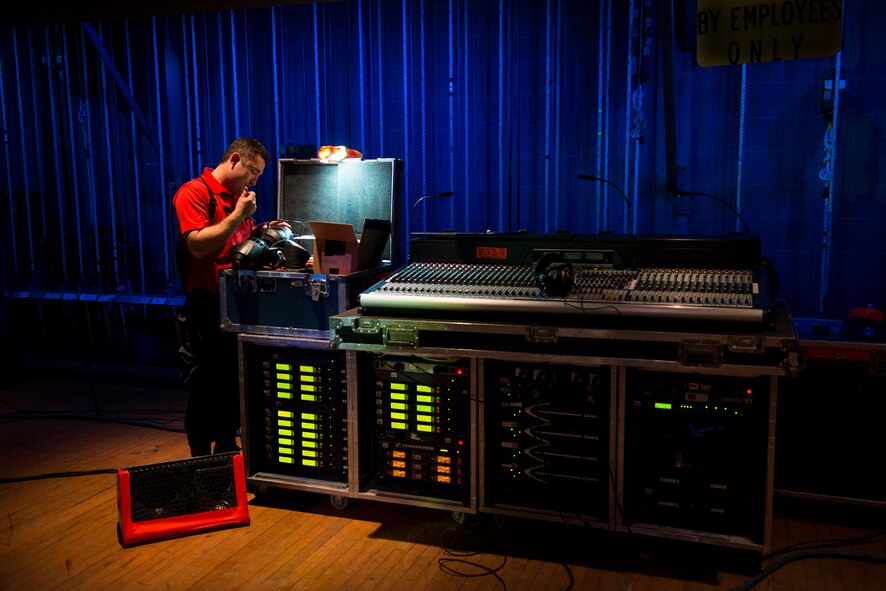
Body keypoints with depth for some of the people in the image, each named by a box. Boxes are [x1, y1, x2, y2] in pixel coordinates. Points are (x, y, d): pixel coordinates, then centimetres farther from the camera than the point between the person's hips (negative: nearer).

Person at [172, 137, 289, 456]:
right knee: (207, 388, 1)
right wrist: (238, 216, -18)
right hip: (207, 308, -8)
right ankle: (200, 462, 15)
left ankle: (226, 449, 27)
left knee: (237, 383, 13)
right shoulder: (193, 192, -9)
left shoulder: (237, 197, 17)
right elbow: (198, 245, -20)